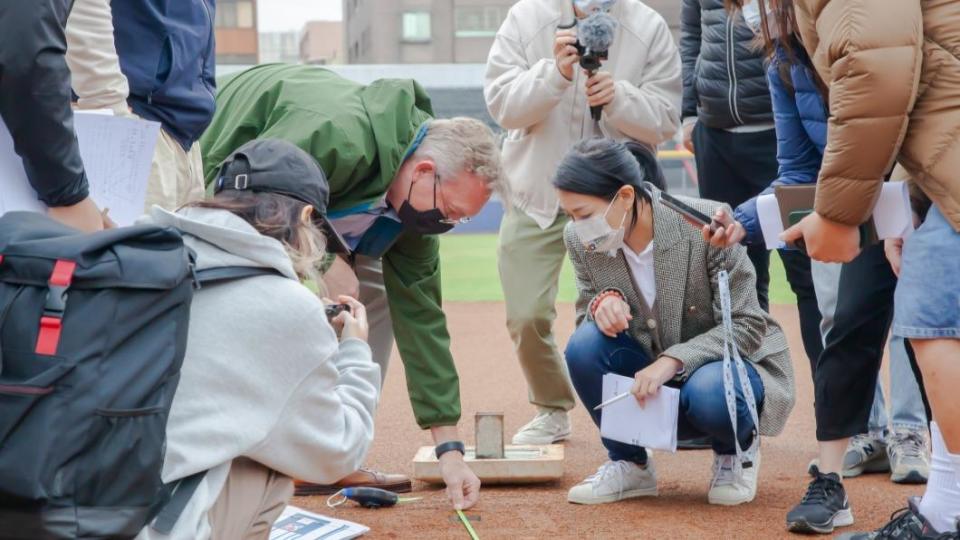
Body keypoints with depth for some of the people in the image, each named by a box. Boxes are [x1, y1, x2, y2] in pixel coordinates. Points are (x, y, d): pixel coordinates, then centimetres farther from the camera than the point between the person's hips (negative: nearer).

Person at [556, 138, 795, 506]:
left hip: (724, 363, -4)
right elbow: (587, 315, 2)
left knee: (710, 393, -37)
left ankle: (738, 449, 1)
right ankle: (628, 463, -1)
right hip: (650, 380, 4)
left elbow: (746, 325, -19)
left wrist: (673, 361, -33)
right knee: (584, 346, -24)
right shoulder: (580, 241, -11)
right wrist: (602, 302, -23)